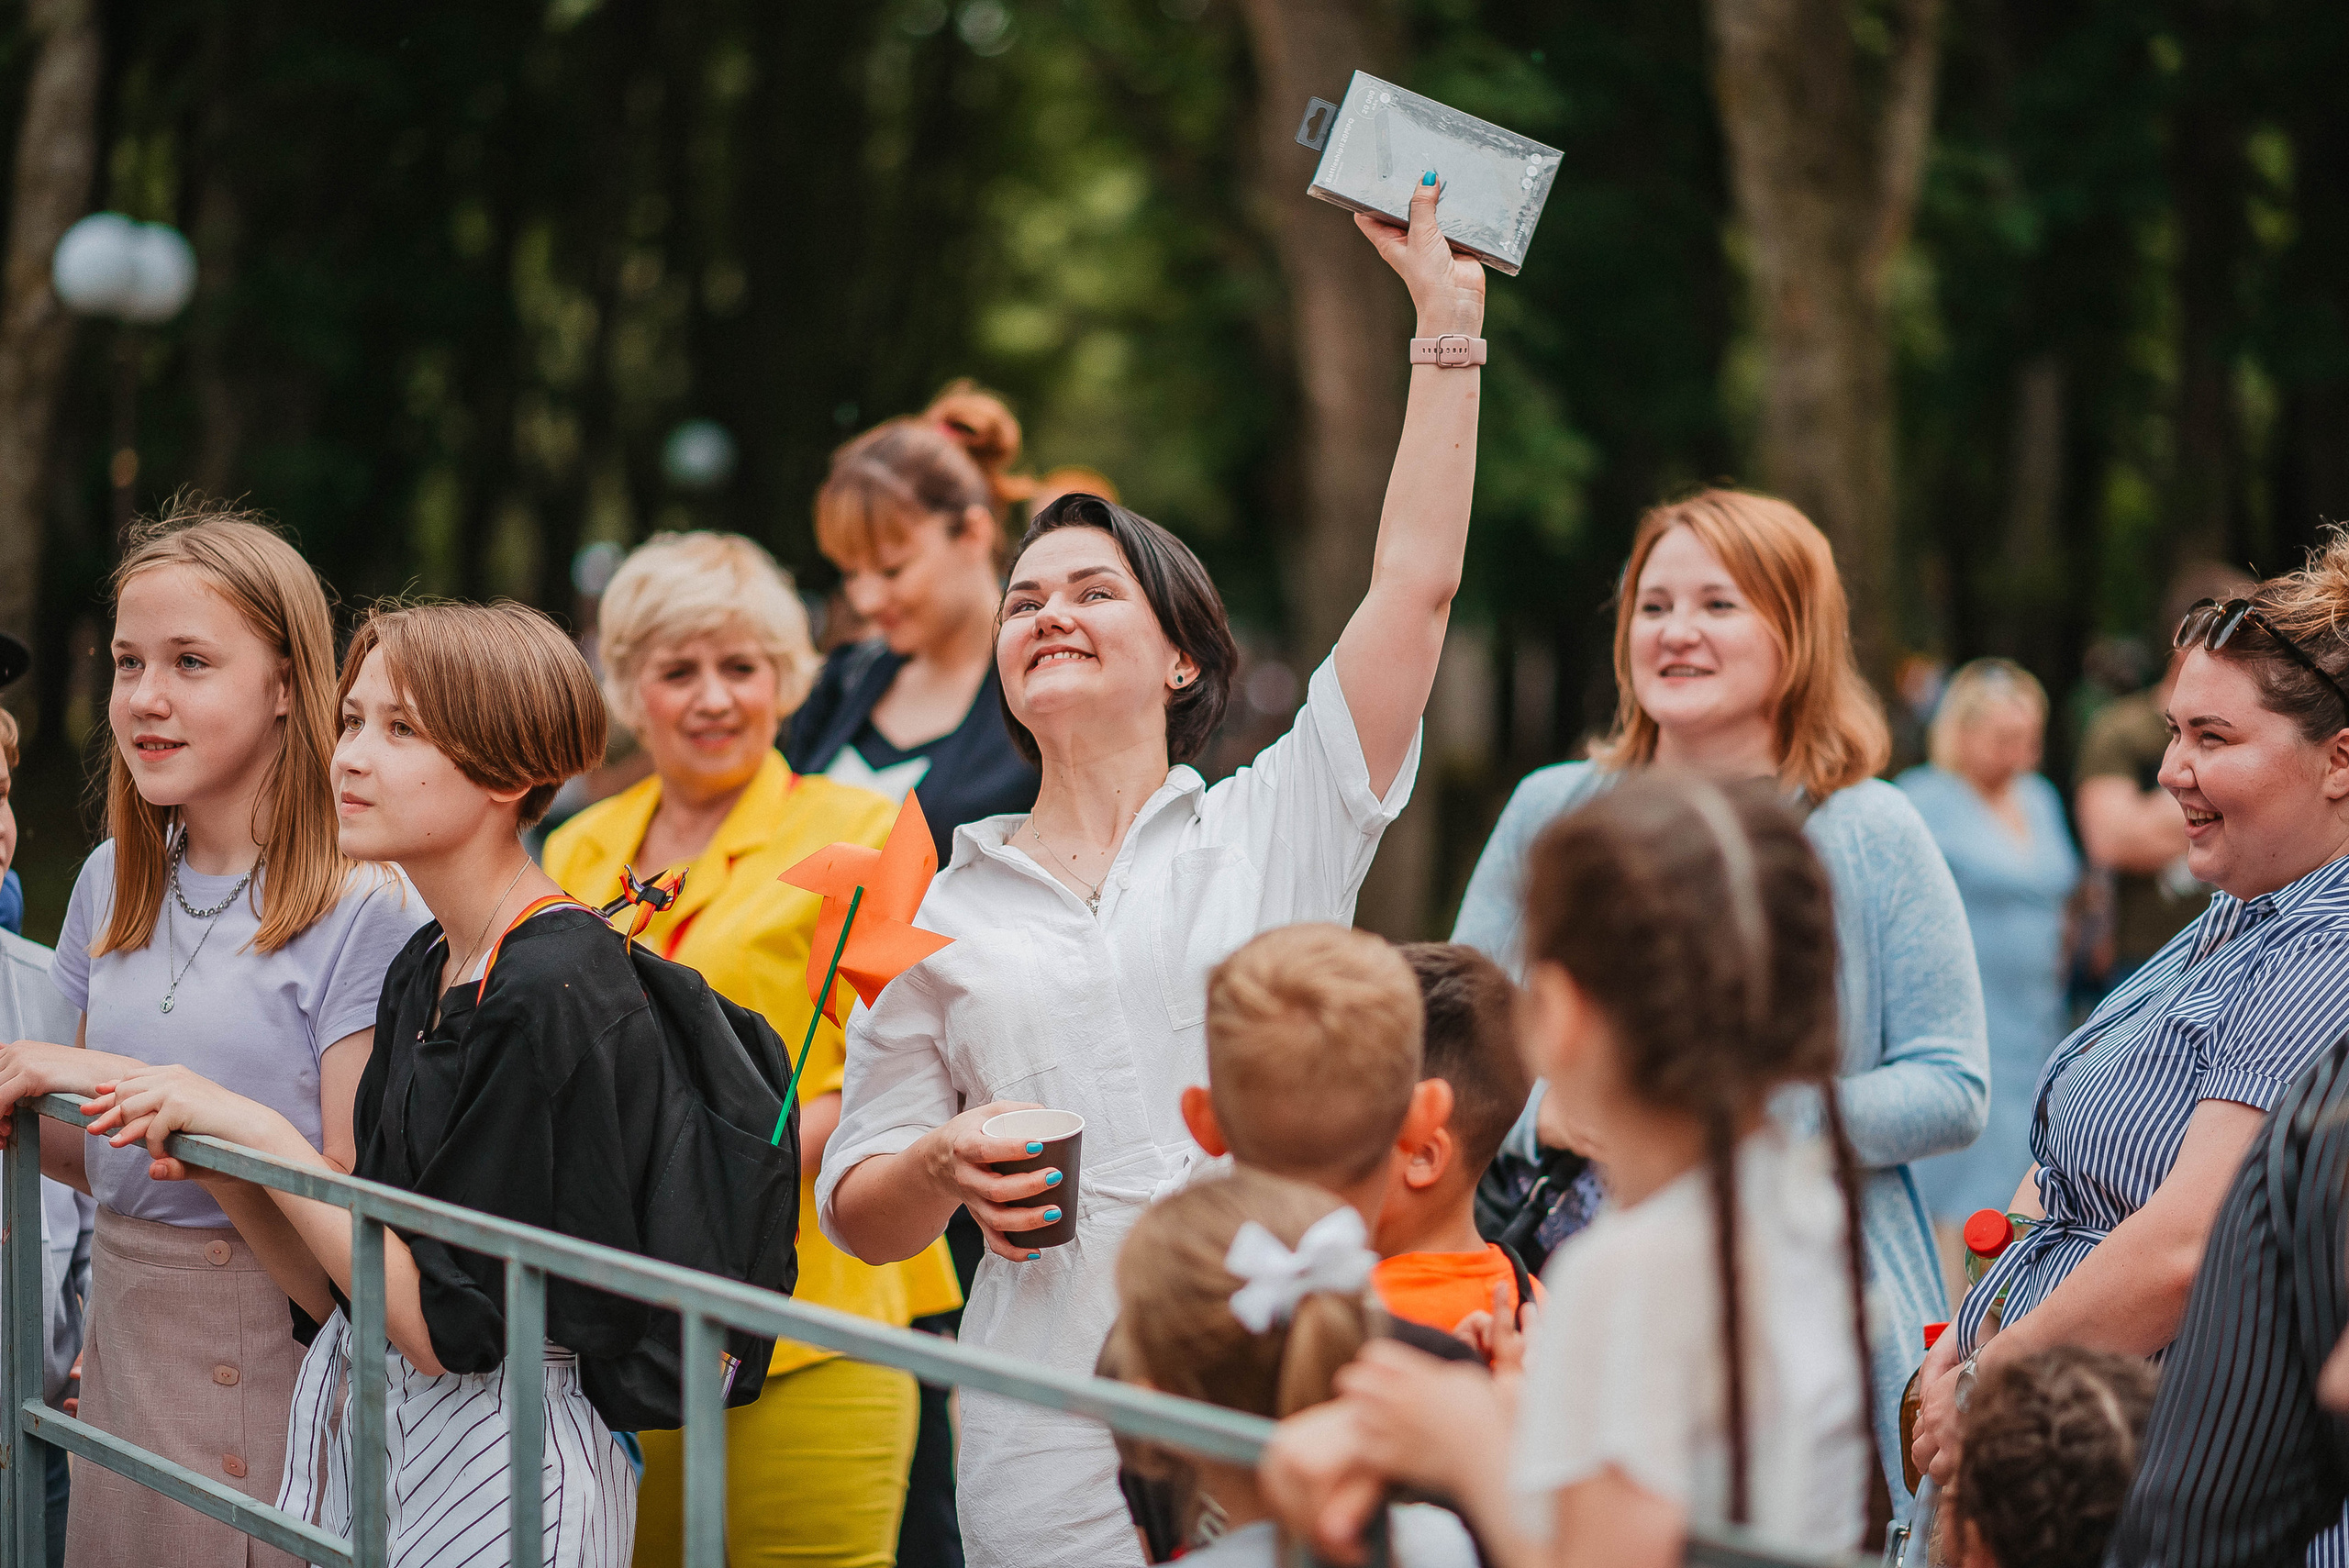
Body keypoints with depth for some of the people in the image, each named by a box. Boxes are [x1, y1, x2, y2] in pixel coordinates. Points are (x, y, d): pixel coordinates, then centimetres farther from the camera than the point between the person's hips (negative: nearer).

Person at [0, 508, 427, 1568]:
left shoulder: (365, 911, -13)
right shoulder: (114, 884, 8)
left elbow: (350, 1192, -18)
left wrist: (126, 1084, -20)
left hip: (277, 1351, -6)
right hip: (122, 1335, 6)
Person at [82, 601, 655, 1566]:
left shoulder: (555, 994, -18)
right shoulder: (421, 970, 7)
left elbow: (445, 1327, -21)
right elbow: (355, 1298, 7)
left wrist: (258, 1133, -16)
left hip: (503, 1476, -8)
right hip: (374, 1427, 8)